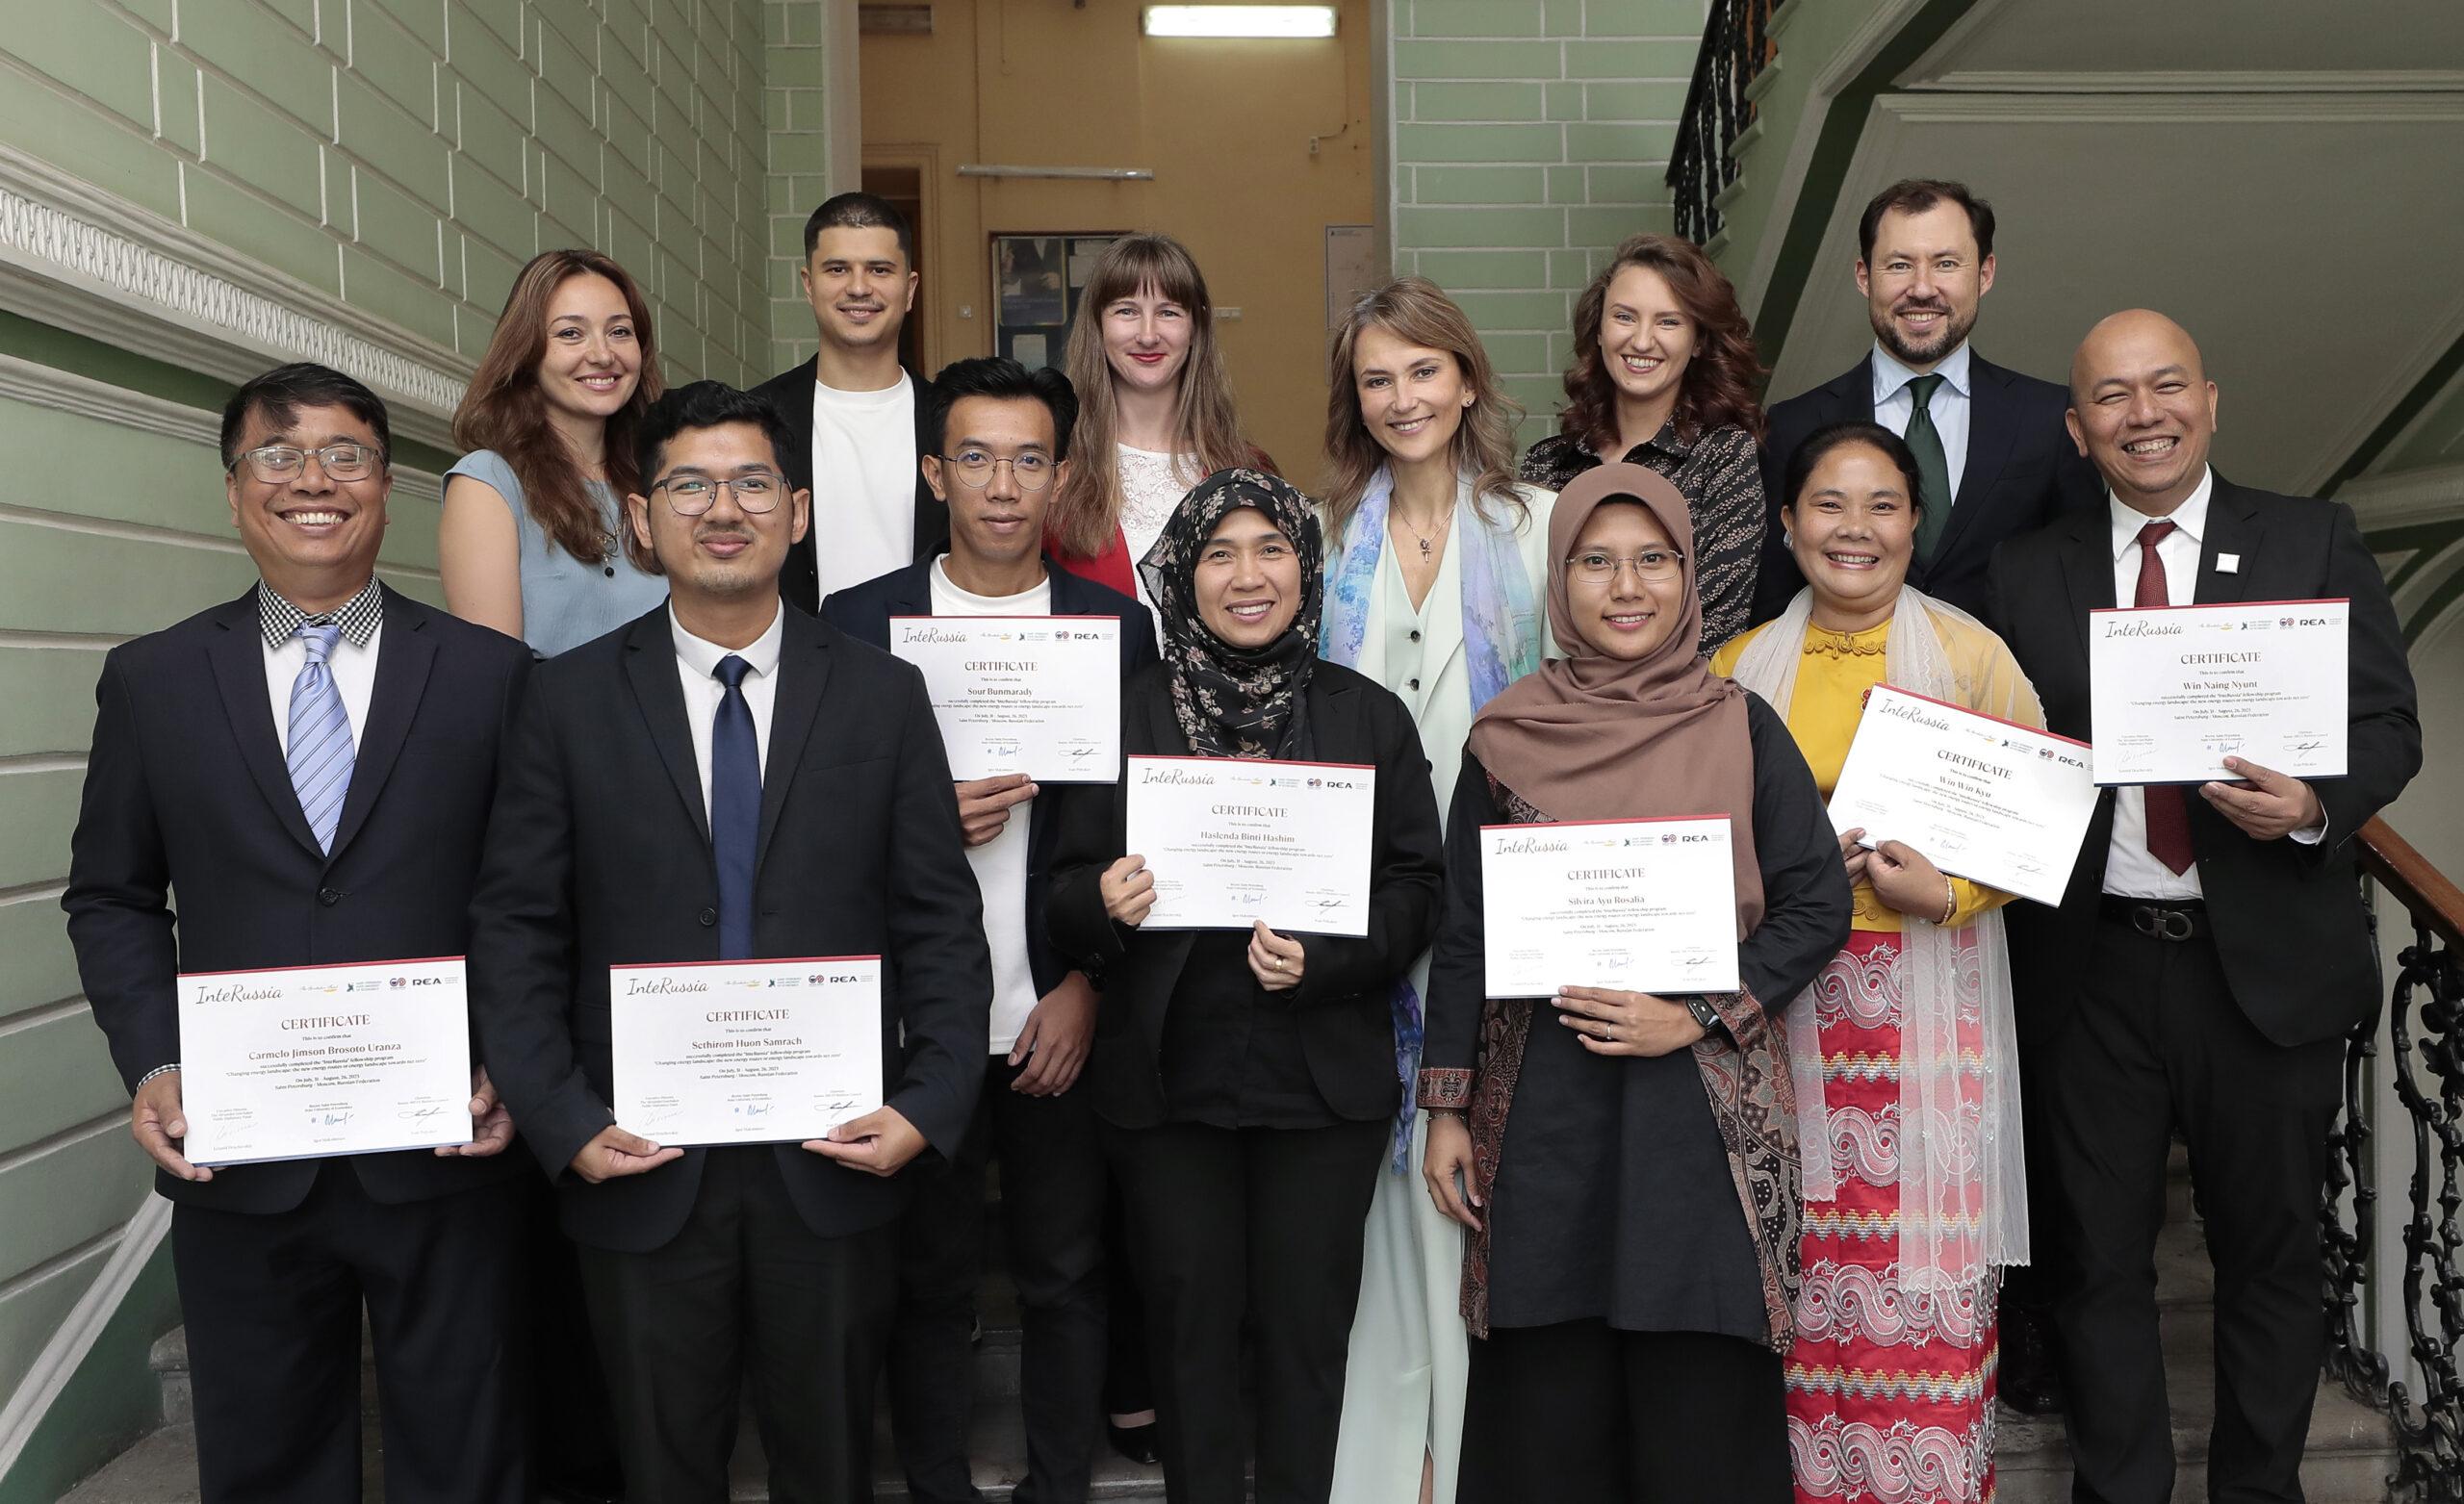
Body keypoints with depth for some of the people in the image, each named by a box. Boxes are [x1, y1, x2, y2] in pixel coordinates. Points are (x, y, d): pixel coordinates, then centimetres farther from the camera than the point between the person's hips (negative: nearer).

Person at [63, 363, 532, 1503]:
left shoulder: (490, 672, 0)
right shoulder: (152, 680, 4)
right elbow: (112, 897, 8)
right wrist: (149, 1067, -5)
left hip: (446, 1151, -1)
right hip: (239, 1160, 2)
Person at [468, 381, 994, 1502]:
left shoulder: (882, 695, 1)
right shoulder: (570, 701, 0)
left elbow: (941, 923, 1)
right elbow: (514, 931, 0)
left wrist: (929, 1105, -10)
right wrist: (562, 1120, -9)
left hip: (837, 1160, 0)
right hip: (640, 1168, 0)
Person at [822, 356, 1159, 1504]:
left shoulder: (1121, 627, 3)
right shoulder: (858, 622, 1)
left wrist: (1089, 989, -5)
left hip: (1062, 1021, 1)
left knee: (1066, 1278, 10)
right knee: (926, 1282, 10)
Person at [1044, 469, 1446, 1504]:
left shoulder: (1370, 717, 3)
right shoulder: (1127, 713, 2)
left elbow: (1416, 890, 2)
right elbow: (1066, 900, 4)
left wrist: (1326, 959, -15)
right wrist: (1105, 903, -19)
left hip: (1325, 1078, 0)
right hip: (1169, 1078, 0)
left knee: (1308, 1330, 9)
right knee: (1189, 1329, 9)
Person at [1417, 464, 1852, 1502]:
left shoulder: (1740, 730, 2)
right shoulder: (1506, 739, 4)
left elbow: (1817, 908, 1)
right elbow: (1464, 935, 7)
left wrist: (1696, 1016, -11)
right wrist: (1447, 1108, 4)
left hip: (1706, 1108, 0)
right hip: (1544, 1112, 1)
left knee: (1702, 1402, 3)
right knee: (1548, 1400, 6)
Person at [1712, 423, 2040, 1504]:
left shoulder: (1971, 654, 3)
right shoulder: (1741, 665, 10)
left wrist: (1948, 893, -14)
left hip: (1928, 998, -1)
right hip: (1785, 1000, 2)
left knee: (1923, 1266, -3)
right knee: (1804, 1262, 2)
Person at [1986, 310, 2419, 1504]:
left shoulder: (2316, 542, 4)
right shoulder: (2026, 572, 6)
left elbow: (2388, 726, 0)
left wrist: (2317, 805, -19)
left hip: (2267, 965, 0)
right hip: (2092, 969, 1)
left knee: (2269, 1256, 13)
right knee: (2102, 1259, 10)